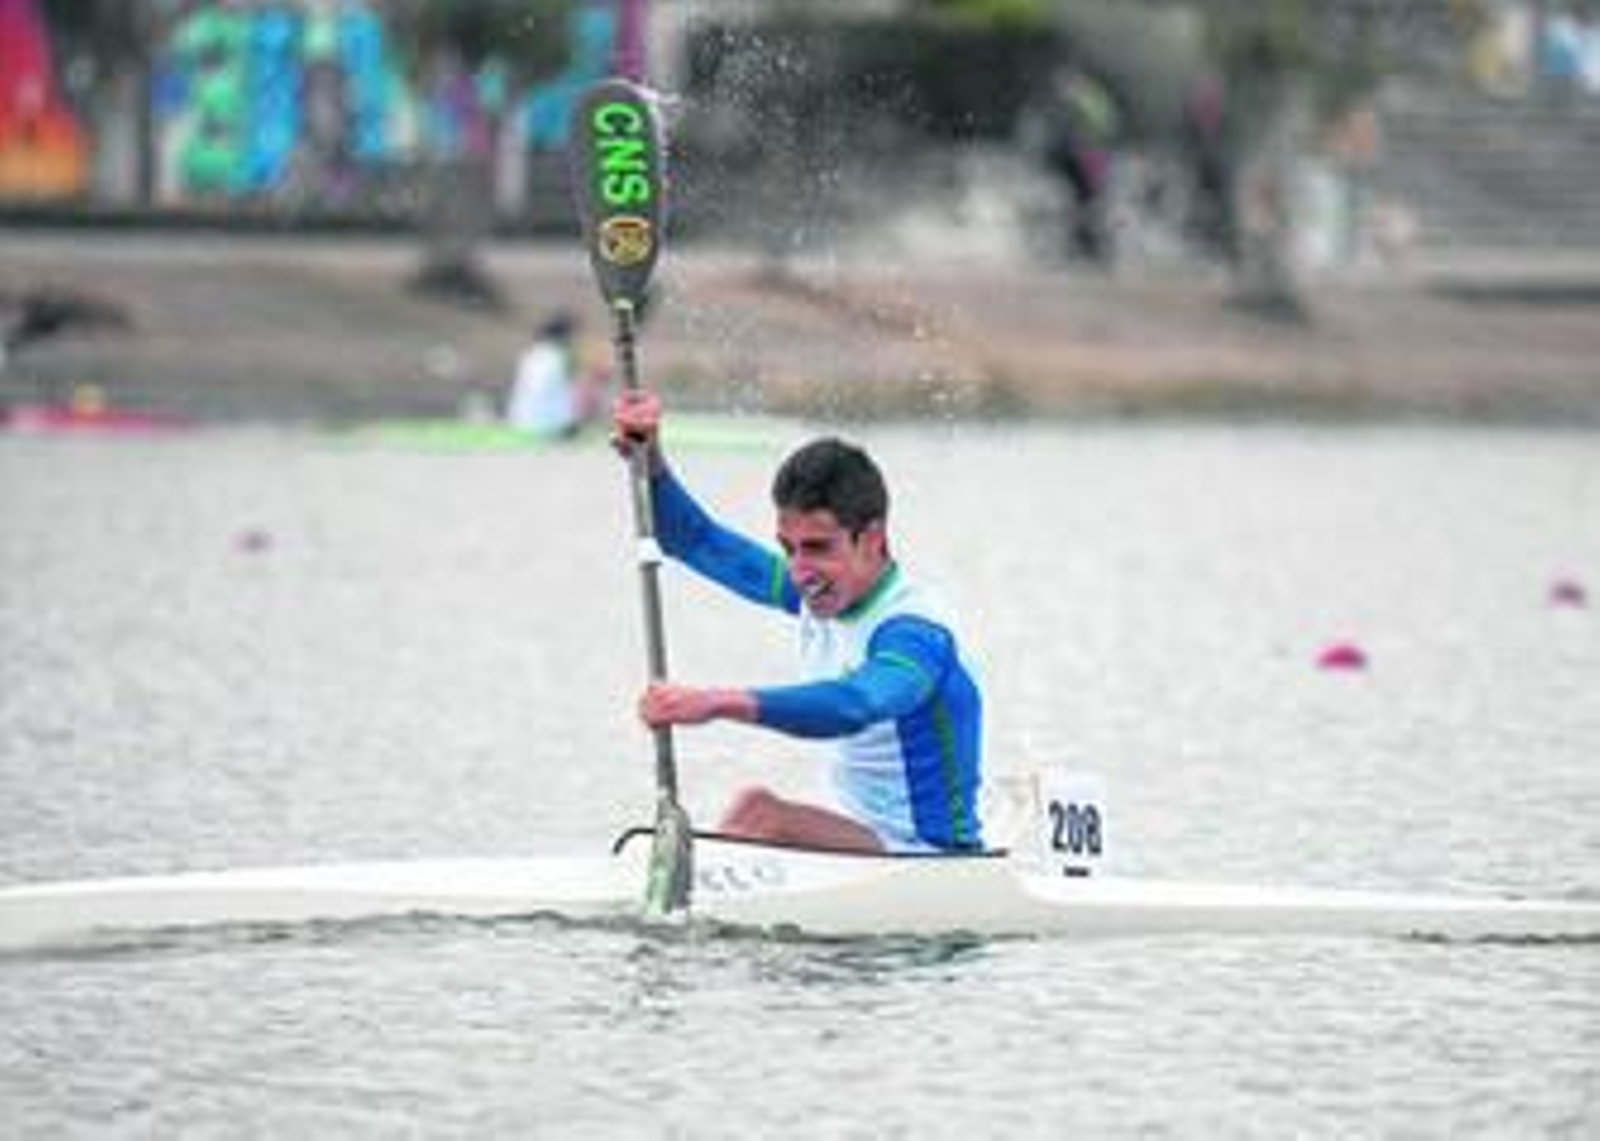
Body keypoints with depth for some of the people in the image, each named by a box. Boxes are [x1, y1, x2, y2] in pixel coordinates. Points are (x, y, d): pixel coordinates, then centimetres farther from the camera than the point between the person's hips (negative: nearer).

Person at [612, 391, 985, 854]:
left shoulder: (915, 632, -23)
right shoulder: (823, 593, 3)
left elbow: (855, 706, -45)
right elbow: (693, 540, 13)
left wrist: (720, 703, -56)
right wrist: (649, 461, -6)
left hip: (931, 865, -9)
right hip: (859, 840, 9)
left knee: (758, 813, -27)